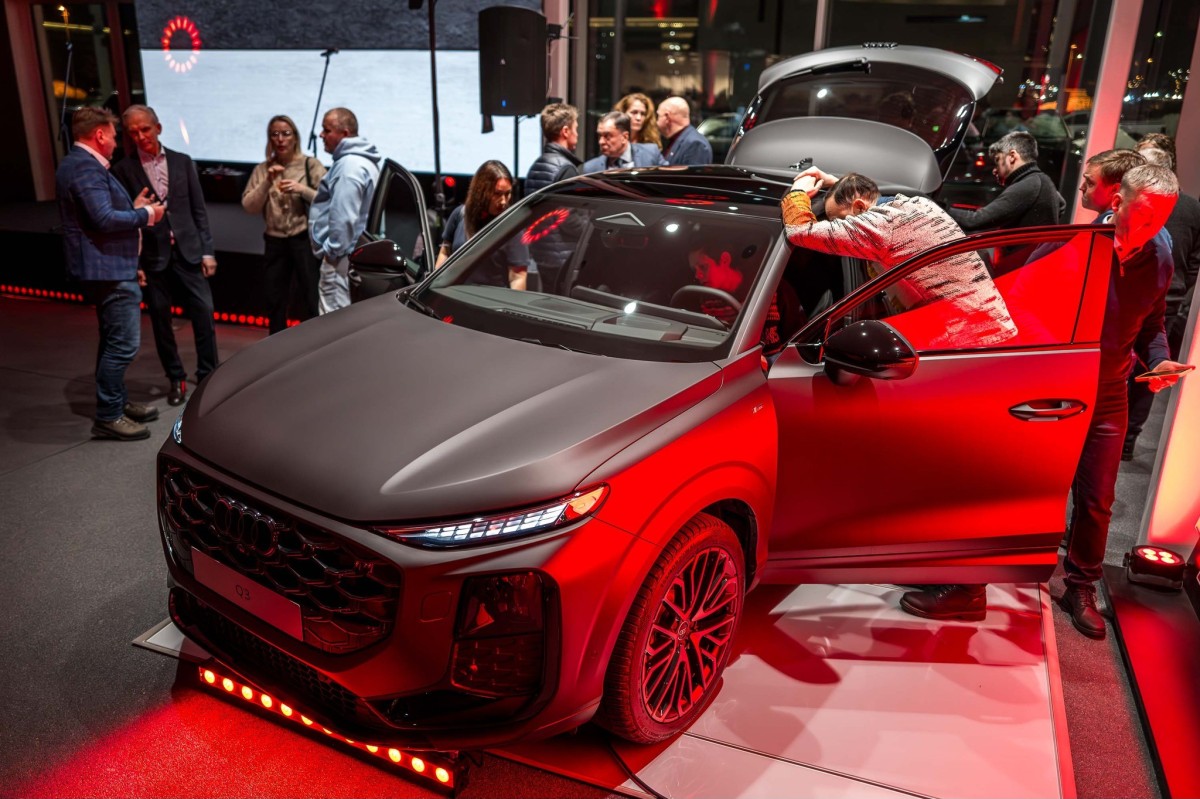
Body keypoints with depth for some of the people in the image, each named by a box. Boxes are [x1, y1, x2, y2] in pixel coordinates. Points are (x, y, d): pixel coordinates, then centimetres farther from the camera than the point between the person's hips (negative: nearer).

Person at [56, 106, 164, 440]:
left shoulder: (80, 164, 16)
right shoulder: (86, 168, -18)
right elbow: (105, 219, -26)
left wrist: (133, 208, 13)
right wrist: (145, 214, -13)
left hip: (106, 268, 11)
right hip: (108, 269, -11)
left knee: (113, 342, 19)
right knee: (123, 344, -8)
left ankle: (118, 402, 30)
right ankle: (108, 417, -2)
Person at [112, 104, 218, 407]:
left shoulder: (183, 162, 6)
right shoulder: (124, 170, 1)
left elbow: (199, 209, 7)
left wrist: (207, 250, 1)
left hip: (188, 251, 1)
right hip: (152, 255, -1)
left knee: (204, 312, -2)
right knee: (160, 319, 6)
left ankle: (207, 375, 11)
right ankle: (175, 378, 20)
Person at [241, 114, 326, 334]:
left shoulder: (310, 165, -1)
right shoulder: (262, 170, 8)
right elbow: (249, 206, 1)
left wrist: (302, 189, -19)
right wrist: (267, 182, -11)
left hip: (305, 239, -4)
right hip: (275, 241, 4)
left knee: (310, 300, -6)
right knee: (274, 301, 10)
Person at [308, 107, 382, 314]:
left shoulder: (349, 166, -19)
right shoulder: (360, 160, 17)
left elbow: (344, 217, -25)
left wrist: (332, 250, -16)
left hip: (341, 256, -11)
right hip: (353, 253, 11)